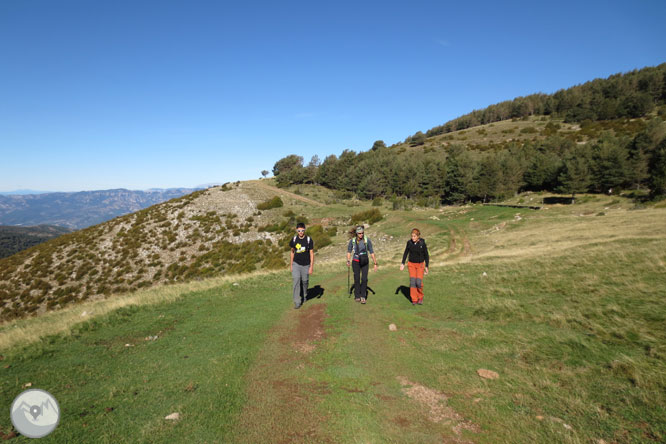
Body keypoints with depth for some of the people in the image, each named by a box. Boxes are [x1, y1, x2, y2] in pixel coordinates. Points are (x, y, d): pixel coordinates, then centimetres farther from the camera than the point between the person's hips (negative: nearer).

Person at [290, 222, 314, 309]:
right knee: (296, 281, -12)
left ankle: (304, 296, 37)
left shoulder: (309, 240, -8)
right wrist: (291, 264, 14)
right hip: (296, 264, 1)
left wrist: (311, 267, -11)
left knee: (304, 282, 9)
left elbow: (312, 254, -6)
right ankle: (297, 302, -9)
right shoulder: (294, 239, 0)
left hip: (305, 265, -1)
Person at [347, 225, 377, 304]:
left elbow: (371, 252, -5)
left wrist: (375, 263, -5)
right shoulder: (352, 240, -7)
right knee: (357, 279, 2)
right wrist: (348, 260, -4)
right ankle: (357, 296, 17)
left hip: (365, 262, 0)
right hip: (356, 262, 0)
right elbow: (349, 251, 7)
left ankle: (363, 296, 4)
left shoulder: (367, 240, -10)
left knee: (364, 279, -9)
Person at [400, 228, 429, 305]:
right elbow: (406, 253, 5)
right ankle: (414, 300, 6)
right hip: (411, 264, 2)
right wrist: (403, 263, 2)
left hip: (420, 265, -2)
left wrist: (426, 266, -7)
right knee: (412, 281, -4)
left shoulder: (422, 243, -14)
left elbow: (426, 255, -6)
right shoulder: (409, 242, -7)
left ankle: (420, 297, 15)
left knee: (419, 282, -10)